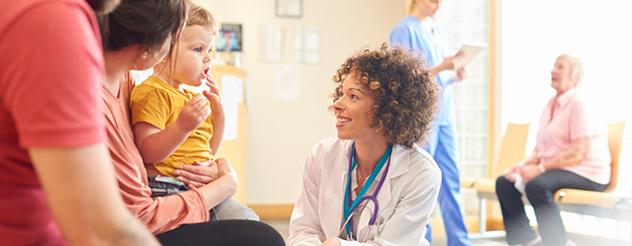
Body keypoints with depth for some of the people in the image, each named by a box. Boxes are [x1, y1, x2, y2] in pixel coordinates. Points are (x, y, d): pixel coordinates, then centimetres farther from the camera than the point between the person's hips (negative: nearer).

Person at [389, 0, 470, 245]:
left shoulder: (436, 32, 18)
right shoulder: (405, 29, -6)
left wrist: (454, 75, 1)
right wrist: (441, 67, -21)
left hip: (444, 114, 8)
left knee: (451, 179, 6)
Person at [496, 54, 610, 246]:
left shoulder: (579, 104, -12)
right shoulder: (550, 106, 15)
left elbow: (578, 153, -21)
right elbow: (540, 148, 16)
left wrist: (540, 168, -24)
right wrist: (523, 164, -5)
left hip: (586, 174, -9)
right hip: (556, 169, 9)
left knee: (536, 185, -35)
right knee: (504, 183, -3)